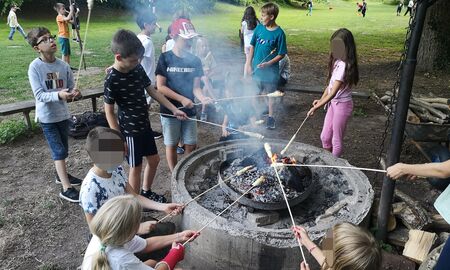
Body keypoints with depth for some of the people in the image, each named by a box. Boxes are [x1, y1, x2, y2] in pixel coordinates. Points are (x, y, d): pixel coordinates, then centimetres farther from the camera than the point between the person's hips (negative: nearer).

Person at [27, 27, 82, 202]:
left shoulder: (64, 66, -4)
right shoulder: (35, 67, -15)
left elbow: (71, 88, 3)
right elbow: (39, 95, -20)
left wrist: (74, 93, -21)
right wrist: (58, 95, -37)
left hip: (63, 114, 5)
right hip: (47, 117, -4)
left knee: (63, 150, 19)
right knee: (59, 151, -4)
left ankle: (61, 175, 41)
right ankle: (66, 188, 4)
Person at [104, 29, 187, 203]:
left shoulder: (138, 69, -3)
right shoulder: (112, 79, -21)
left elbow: (152, 91, 7)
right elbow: (109, 111, -15)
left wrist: (174, 109, 4)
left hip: (144, 125, 7)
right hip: (130, 130, -7)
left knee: (154, 159, 19)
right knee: (136, 167, 7)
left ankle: (146, 192, 41)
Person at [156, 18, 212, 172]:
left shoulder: (195, 61, 0)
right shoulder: (165, 58, -10)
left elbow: (196, 87, -1)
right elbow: (160, 87, -12)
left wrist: (202, 98, -22)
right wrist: (182, 99, -19)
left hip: (189, 110, 3)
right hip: (170, 110, -3)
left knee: (191, 145, 9)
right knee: (171, 145, 11)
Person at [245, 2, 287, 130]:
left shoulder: (279, 33, -13)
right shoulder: (259, 28, -1)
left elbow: (281, 54, -10)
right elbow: (252, 46, 7)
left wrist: (268, 63, -19)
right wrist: (249, 64, 2)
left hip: (270, 70, -4)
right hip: (256, 69, 4)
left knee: (271, 94, 10)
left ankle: (271, 118, 25)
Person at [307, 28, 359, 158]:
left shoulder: (344, 66, -24)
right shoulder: (337, 62, 3)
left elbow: (333, 93, -27)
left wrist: (316, 107, -27)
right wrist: (321, 100, 1)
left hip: (342, 104, -9)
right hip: (333, 102, 9)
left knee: (336, 140, 7)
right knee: (325, 137, 17)